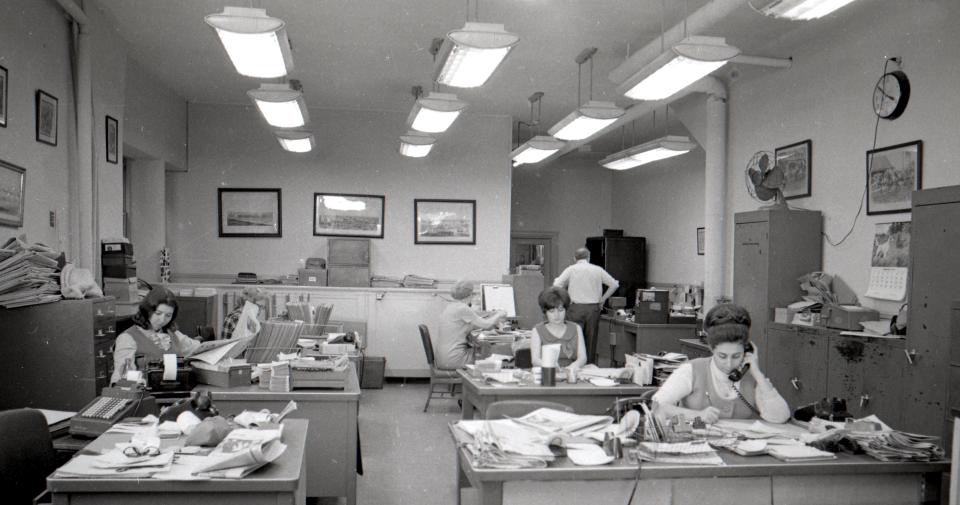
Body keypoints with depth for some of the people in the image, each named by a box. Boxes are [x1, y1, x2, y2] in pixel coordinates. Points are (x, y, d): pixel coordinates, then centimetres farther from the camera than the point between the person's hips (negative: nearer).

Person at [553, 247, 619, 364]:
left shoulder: (571, 269, 1)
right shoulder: (598, 270, 7)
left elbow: (557, 285, -9)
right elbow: (614, 284, 6)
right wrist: (603, 299, 13)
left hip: (576, 308, -2)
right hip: (594, 308, 2)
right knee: (591, 340, 9)